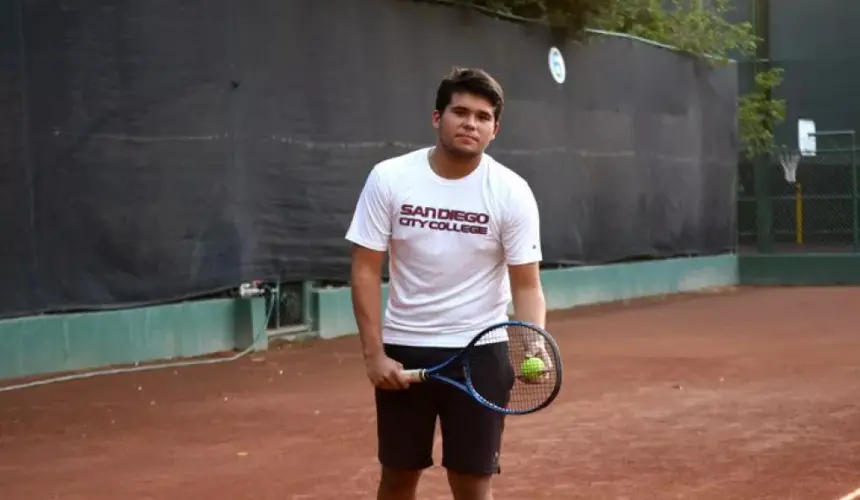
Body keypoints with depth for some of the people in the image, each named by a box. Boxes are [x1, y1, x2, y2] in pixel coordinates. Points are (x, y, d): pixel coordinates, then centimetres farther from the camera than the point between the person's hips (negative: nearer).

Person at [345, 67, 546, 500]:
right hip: (403, 350, 1)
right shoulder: (388, 178, -8)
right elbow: (366, 270, -4)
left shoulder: (511, 191, -9)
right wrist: (373, 353, -10)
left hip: (480, 352, -1)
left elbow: (526, 285, -9)